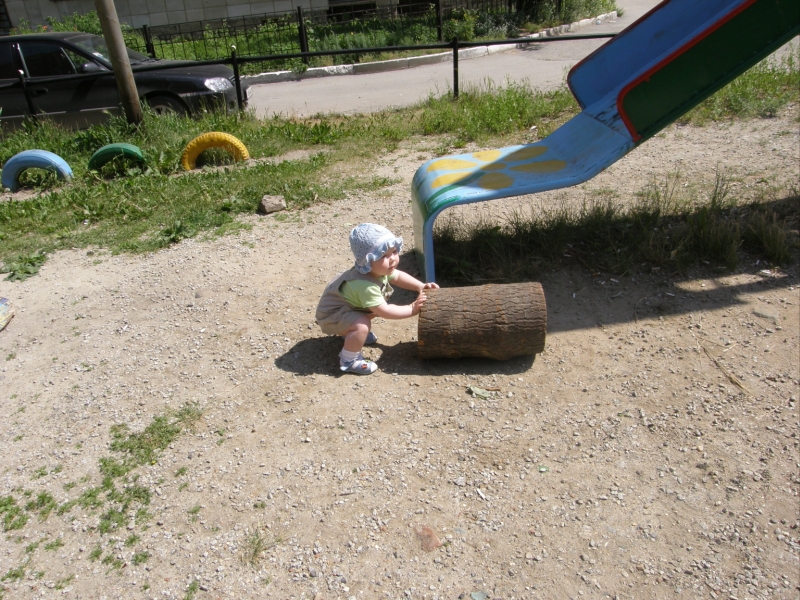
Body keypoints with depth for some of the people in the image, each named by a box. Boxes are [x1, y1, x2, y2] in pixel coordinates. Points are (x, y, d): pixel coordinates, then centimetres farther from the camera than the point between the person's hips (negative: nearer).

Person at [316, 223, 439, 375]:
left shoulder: (379, 269, -12)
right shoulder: (365, 286, -39)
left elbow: (398, 276, 7)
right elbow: (385, 312, -35)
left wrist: (421, 286, -5)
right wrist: (412, 309, -27)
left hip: (347, 305, 9)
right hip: (332, 315, -9)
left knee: (376, 308, 16)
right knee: (362, 326, -31)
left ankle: (350, 332, 30)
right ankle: (348, 361, -9)